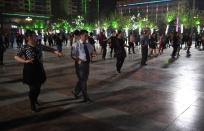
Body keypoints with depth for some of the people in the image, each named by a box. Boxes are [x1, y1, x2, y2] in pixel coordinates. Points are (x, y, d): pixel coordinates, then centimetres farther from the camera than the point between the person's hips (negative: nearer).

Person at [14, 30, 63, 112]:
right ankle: (32, 105, 23)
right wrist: (25, 61, -32)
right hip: (30, 71, -5)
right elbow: (16, 57, -17)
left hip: (39, 70, 5)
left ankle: (35, 99, 46)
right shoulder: (24, 48, -11)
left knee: (38, 87, 15)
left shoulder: (39, 46, 3)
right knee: (33, 88, 0)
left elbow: (49, 49, 8)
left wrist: (57, 52, -8)